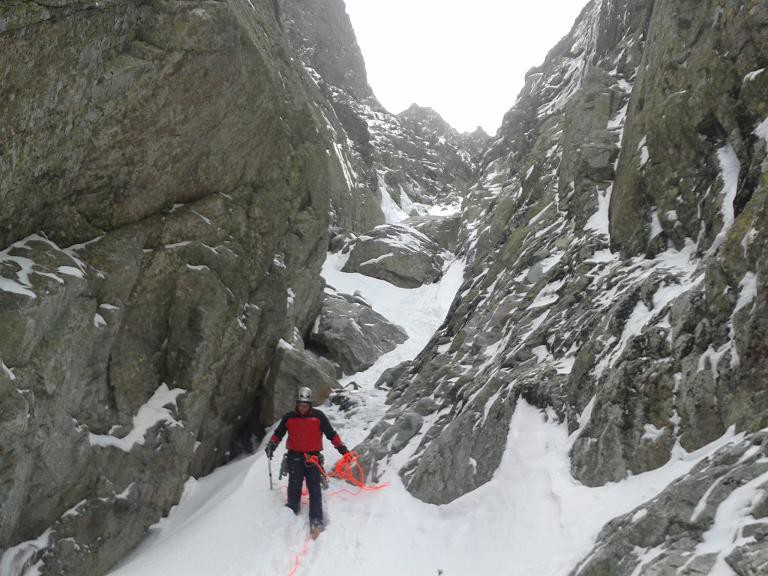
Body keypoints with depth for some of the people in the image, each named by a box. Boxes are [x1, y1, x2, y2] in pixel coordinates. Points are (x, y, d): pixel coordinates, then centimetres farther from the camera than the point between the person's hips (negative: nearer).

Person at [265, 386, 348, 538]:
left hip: (313, 457, -1)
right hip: (295, 456, 1)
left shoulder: (318, 416, 1)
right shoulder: (289, 417, 6)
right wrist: (271, 446, 1)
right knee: (294, 487, -7)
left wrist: (341, 448, -2)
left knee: (314, 489, -7)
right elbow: (278, 434, 15)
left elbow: (331, 433, 4)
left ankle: (316, 521, -9)